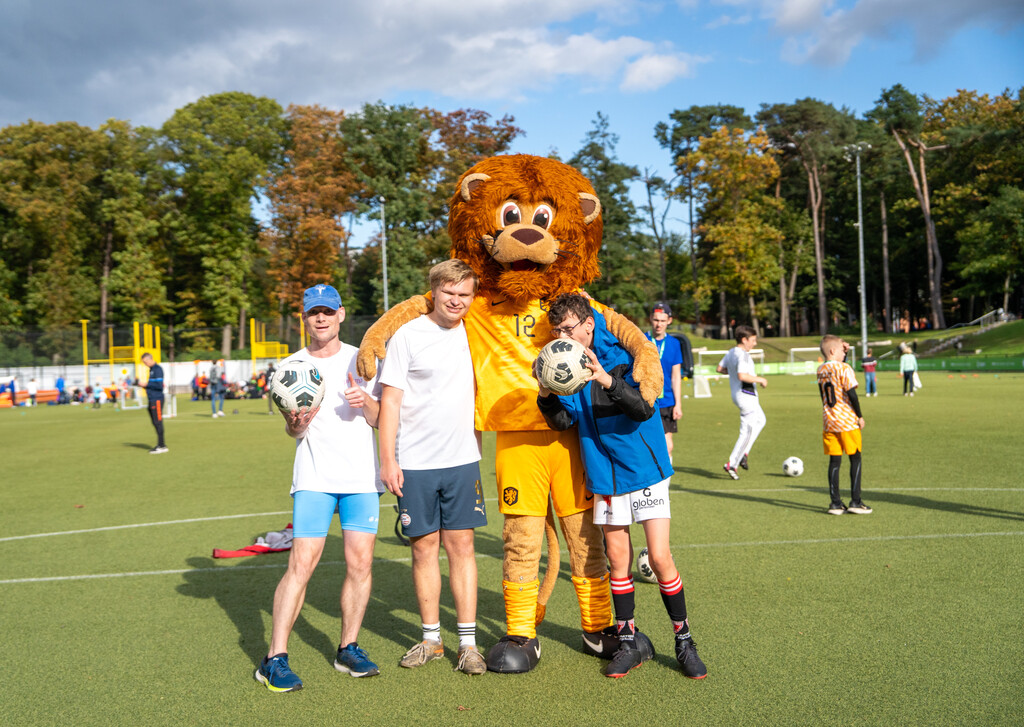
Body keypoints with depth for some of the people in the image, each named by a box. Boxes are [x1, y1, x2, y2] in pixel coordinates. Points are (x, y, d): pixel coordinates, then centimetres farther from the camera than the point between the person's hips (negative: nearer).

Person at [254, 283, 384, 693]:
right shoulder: (292, 366, 6)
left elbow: (380, 420, 8)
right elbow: (293, 432, 3)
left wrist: (366, 402, -13)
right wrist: (298, 423, -20)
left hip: (362, 476, 2)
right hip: (314, 478, -1)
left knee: (360, 562, 1)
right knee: (301, 563, -9)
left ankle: (348, 648, 17)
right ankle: (275, 659, -1)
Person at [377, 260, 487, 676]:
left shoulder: (473, 334, 8)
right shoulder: (408, 335, -4)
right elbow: (390, 399, -5)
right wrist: (388, 459, -9)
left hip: (462, 459, 3)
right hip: (415, 464, -2)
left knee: (461, 546, 3)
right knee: (424, 548, 6)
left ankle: (468, 642, 10)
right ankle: (431, 638, 20)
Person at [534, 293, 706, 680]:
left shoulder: (622, 354, -11)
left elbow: (644, 409, -22)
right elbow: (562, 421, -5)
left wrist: (607, 380, -36)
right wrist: (545, 393, -23)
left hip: (644, 469, -4)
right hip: (604, 474, 4)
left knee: (660, 558, -4)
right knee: (617, 558, 9)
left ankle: (684, 640, 14)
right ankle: (627, 643, 22)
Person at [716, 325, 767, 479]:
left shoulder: (731, 352, 8)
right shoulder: (742, 355, -21)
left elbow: (720, 368, 17)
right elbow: (742, 376, -32)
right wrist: (759, 379, -19)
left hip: (738, 395, 10)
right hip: (746, 396, -10)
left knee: (761, 420, 26)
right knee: (747, 432, -3)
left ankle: (743, 453, 21)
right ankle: (731, 465, -1)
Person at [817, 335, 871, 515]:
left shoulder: (821, 370, 8)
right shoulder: (844, 368, -12)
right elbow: (851, 394, -16)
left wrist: (844, 353, 19)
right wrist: (860, 416, -8)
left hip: (829, 421, 6)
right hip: (847, 421, -6)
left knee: (834, 461, 8)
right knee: (855, 459, 6)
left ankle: (835, 503, 7)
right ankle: (855, 502, 6)